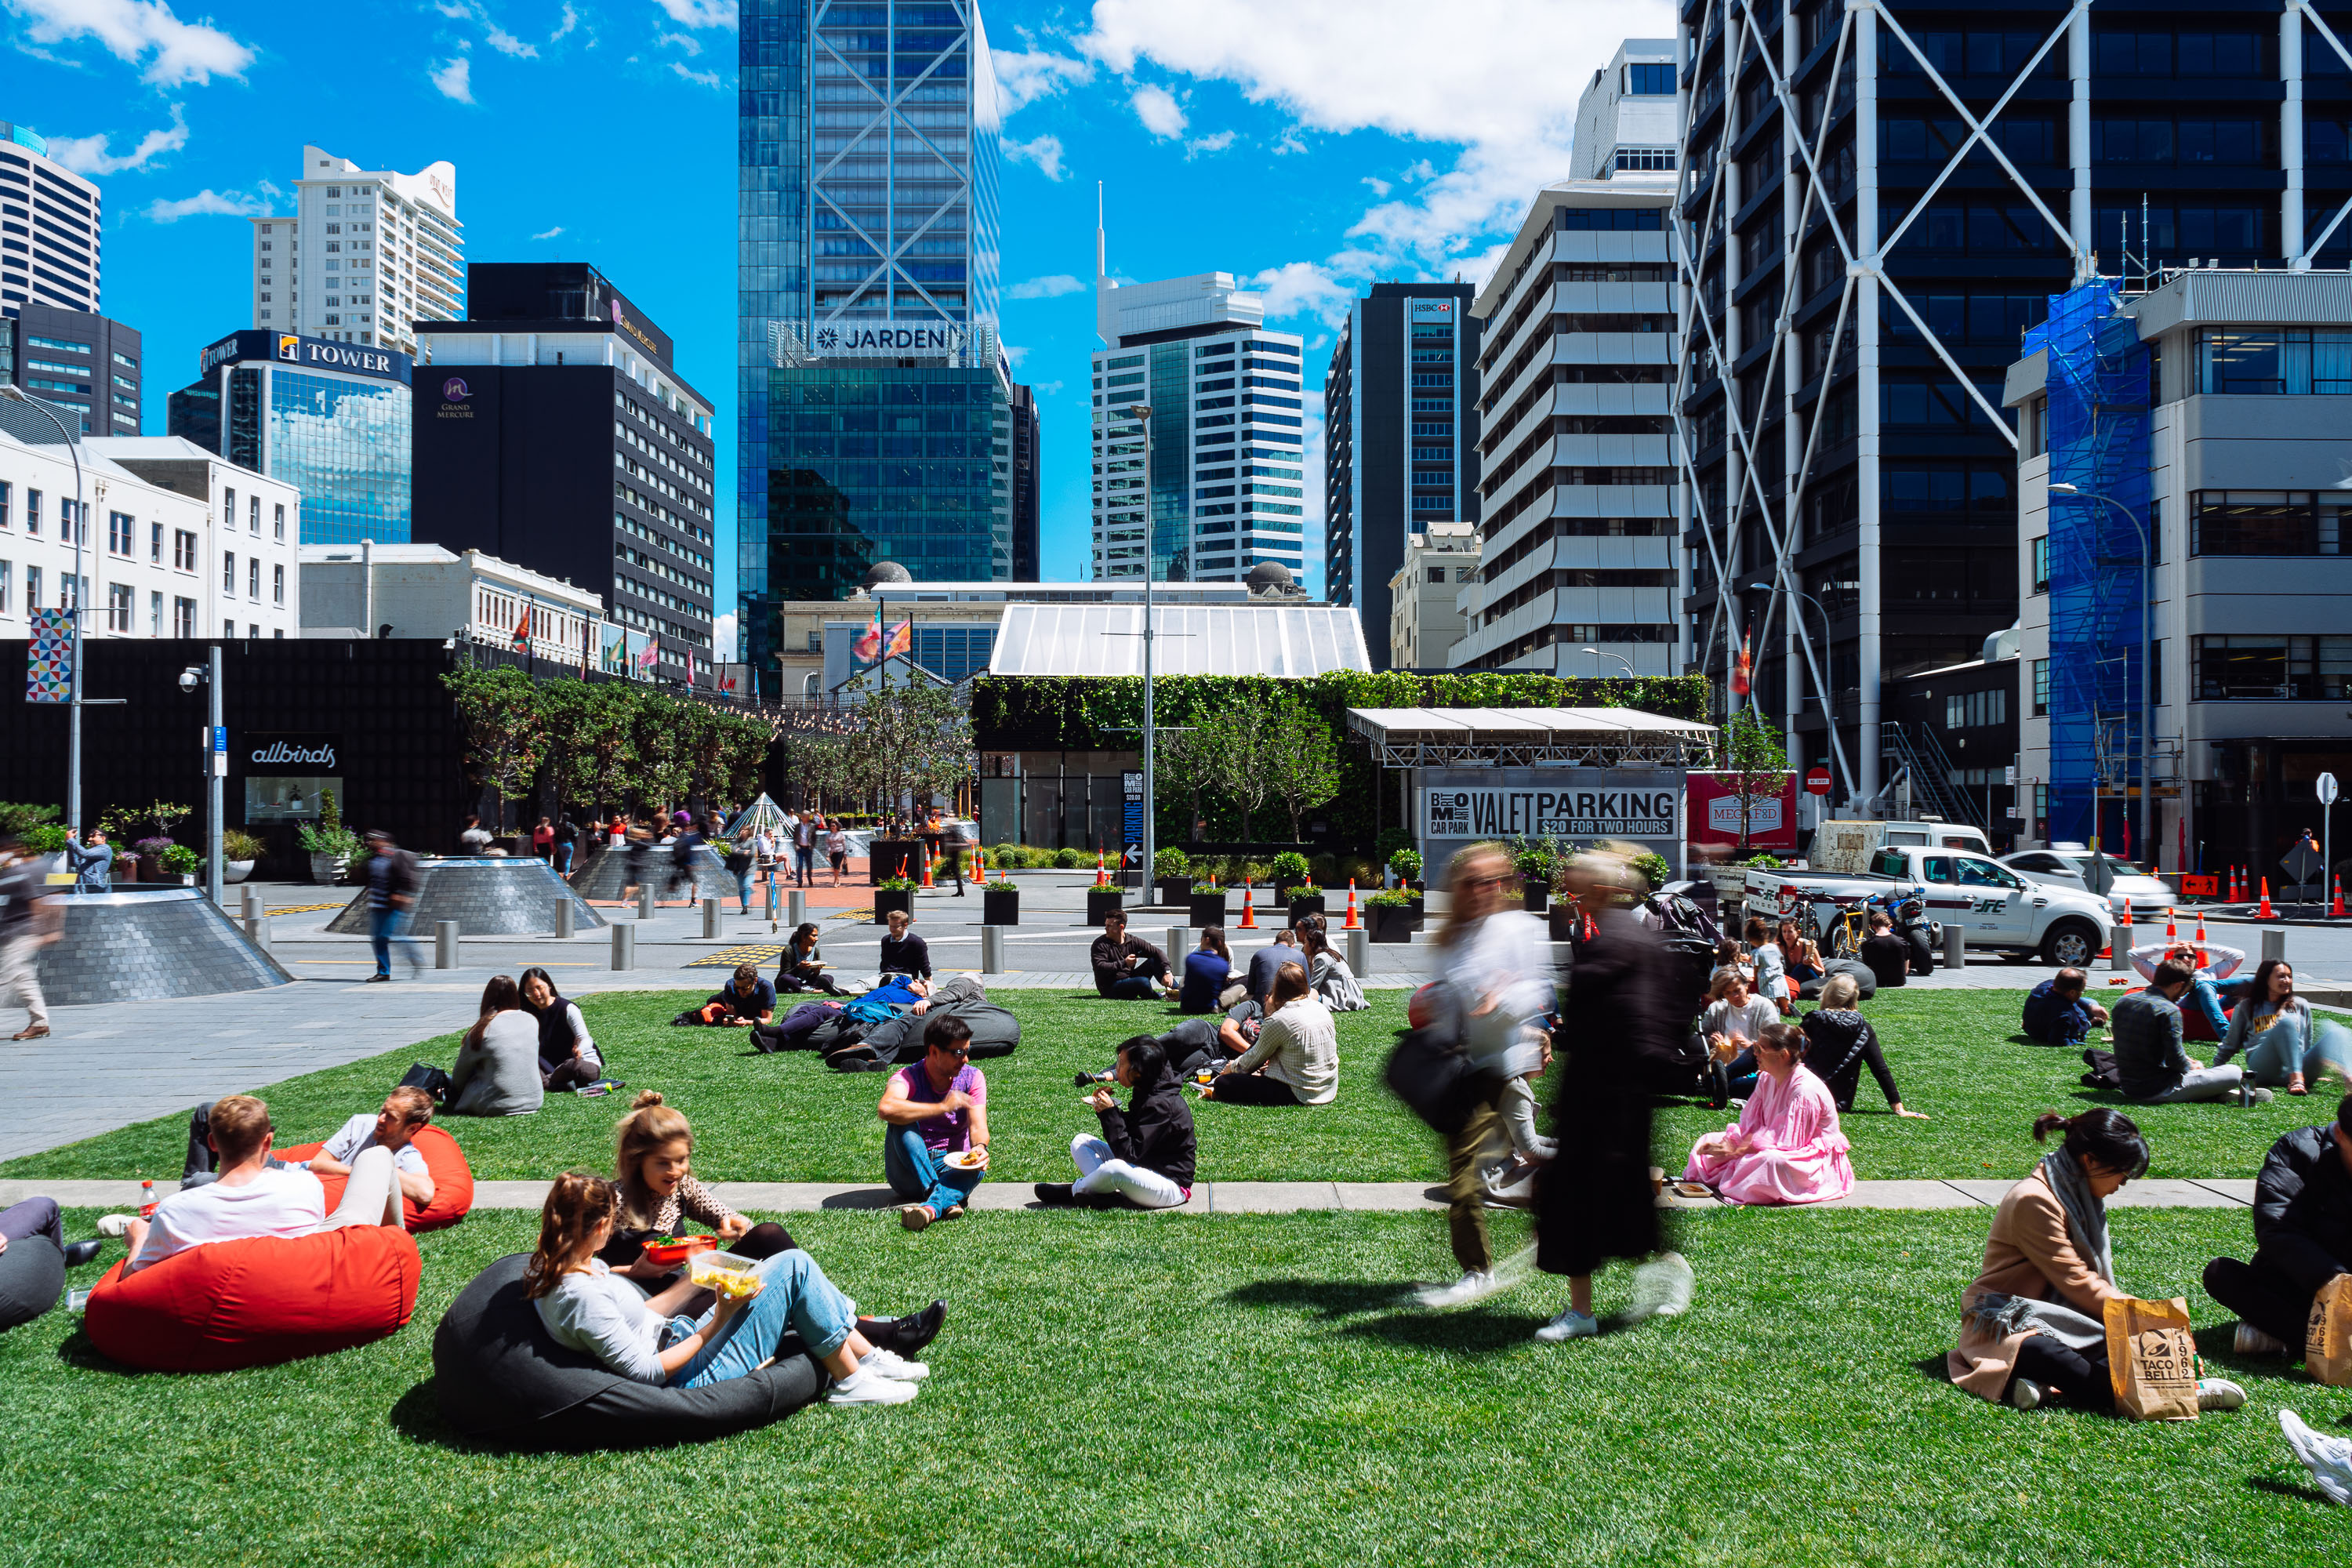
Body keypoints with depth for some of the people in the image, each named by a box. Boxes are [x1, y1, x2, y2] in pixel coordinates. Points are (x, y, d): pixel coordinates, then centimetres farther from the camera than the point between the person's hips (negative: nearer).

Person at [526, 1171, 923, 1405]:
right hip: (691, 1376, -10)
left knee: (787, 1267, 12)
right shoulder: (581, 1296, -28)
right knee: (793, 1266, -10)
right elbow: (647, 1372, -25)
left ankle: (868, 1354, 17)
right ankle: (852, 1380, 4)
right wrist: (717, 1322, -21)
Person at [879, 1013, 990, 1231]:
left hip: (951, 1169, 2)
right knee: (902, 1121, -29)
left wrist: (980, 1146, -33)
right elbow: (886, 1109, -34)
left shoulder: (973, 1078, 3)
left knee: (978, 1165, -31)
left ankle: (932, 1206, -56)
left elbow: (979, 1126, -9)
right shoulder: (908, 1077, -10)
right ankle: (949, 1199, -38)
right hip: (910, 1176, -2)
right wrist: (942, 1107, -33)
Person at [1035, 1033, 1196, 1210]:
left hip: (1172, 1186, -10)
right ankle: (1105, 1194, -19)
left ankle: (1073, 1191, -8)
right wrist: (1104, 1109, -4)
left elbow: (1130, 1154, -26)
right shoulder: (1145, 1093, 5)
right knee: (1080, 1141, 3)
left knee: (1116, 1169, -38)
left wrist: (1110, 1113, -24)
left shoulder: (1161, 1105, -24)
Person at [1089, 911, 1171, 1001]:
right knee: (1144, 982, -31)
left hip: (1130, 980, 6)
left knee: (1153, 961, -8)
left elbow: (1158, 953, 0)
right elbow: (1100, 968, -21)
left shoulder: (1133, 941, 4)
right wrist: (1124, 963, -26)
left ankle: (1175, 989, -10)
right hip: (1111, 988, -6)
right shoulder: (1100, 944, -7)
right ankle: (1158, 997, -1)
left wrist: (1167, 972, -16)